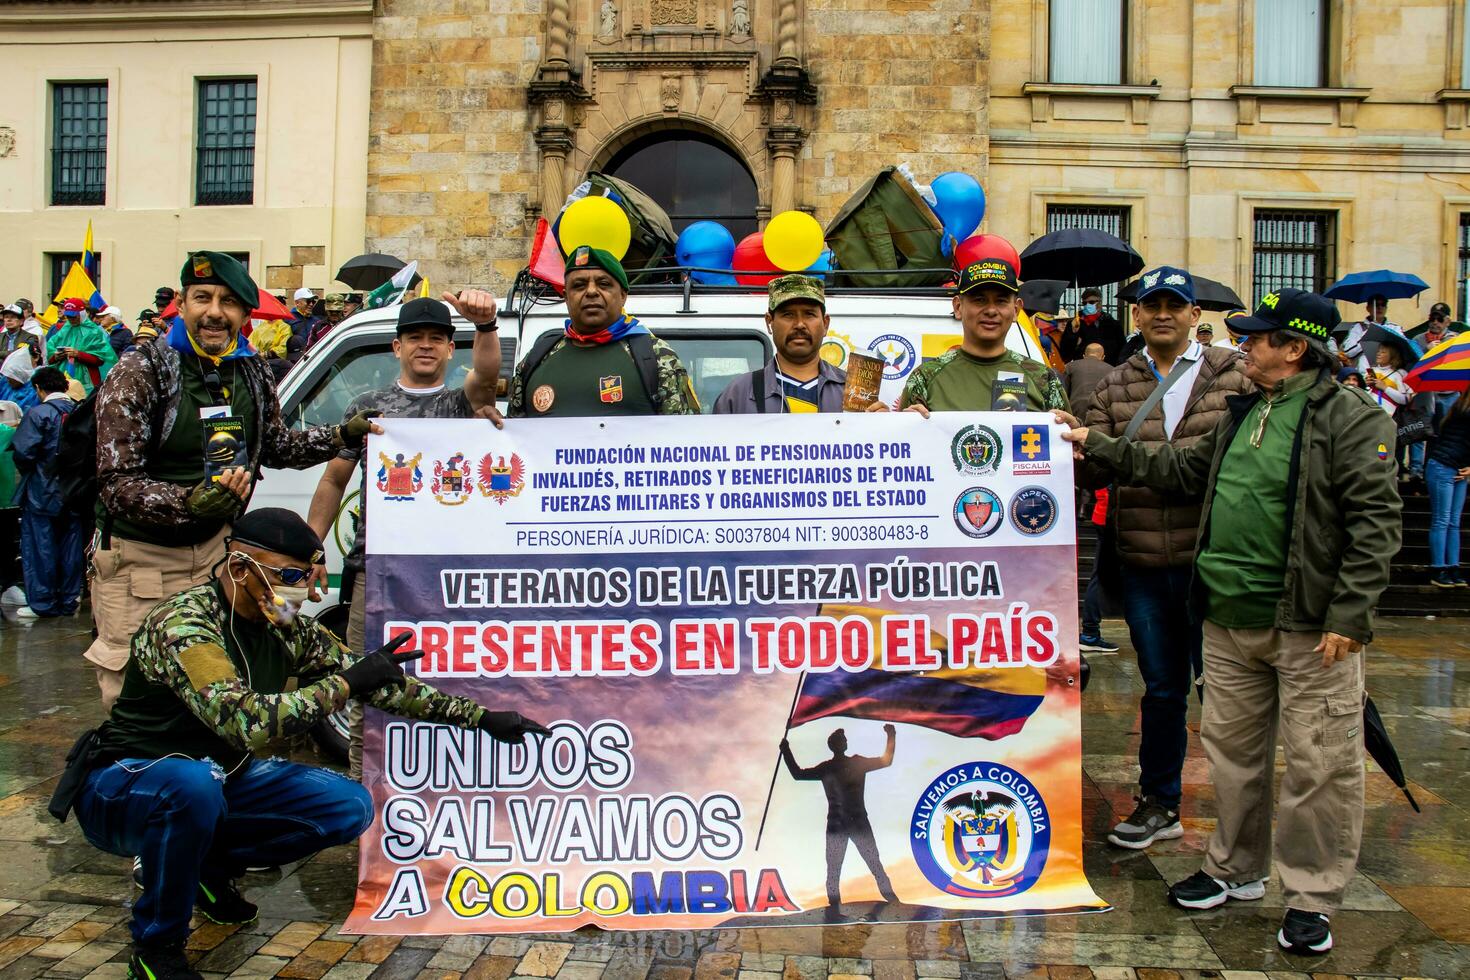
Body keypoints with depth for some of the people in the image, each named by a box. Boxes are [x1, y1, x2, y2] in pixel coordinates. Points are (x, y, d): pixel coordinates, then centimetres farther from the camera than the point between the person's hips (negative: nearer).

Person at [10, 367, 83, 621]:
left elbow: (23, 452, -16)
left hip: (43, 493, -5)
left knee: (40, 547, 4)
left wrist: (26, 470, 4)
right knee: (70, 546, 10)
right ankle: (69, 600, 15)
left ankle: (42, 603, 8)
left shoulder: (38, 413, -12)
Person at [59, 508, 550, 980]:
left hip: (217, 776, 6)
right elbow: (245, 721, -39)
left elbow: (381, 683, 1)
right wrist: (347, 682, -31)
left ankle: (208, 863, 11)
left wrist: (481, 716, -3)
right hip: (123, 785, -6)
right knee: (195, 784, -40)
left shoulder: (288, 628, -5)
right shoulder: (183, 624, -26)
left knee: (350, 807, -10)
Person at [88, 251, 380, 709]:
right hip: (139, 557, -5)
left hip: (214, 550, 5)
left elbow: (275, 444, 21)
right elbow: (117, 484, -19)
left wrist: (342, 435, 8)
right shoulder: (141, 372, -14)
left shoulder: (251, 372, 4)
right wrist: (190, 502, -36)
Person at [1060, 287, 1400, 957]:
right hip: (1230, 619, 8)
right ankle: (1236, 870, 32)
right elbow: (1184, 471, 23)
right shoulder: (1244, 413, 14)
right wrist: (1099, 448, 20)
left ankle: (1311, 897, 17)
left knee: (1319, 764, 1)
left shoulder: (1350, 418, -10)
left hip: (1309, 627, -7)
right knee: (1232, 750, 16)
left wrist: (1348, 614, -17)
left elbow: (1376, 520, -13)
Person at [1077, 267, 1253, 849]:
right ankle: (1159, 803, 29)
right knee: (1161, 686, 15)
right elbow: (1093, 472, 4)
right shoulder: (1115, 387, 9)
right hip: (1143, 566, 3)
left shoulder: (1234, 375, 2)